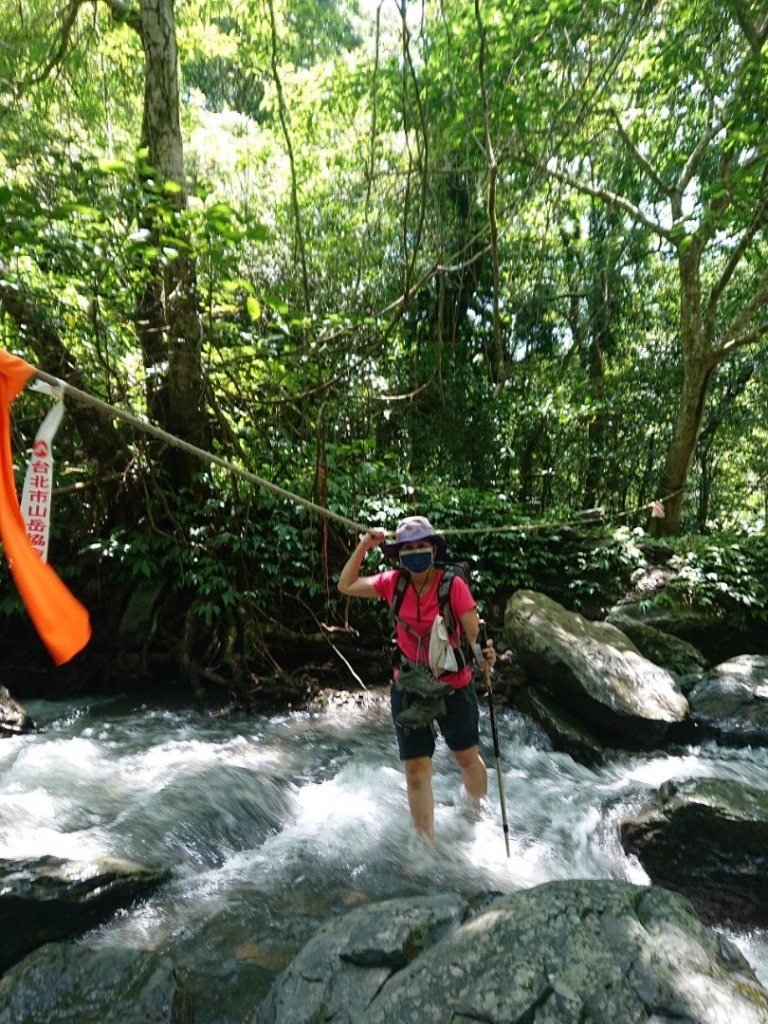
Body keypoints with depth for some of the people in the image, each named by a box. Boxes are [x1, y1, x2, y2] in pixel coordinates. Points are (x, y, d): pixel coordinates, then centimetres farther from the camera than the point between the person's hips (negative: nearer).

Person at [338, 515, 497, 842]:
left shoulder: (453, 585, -17)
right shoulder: (394, 583, -6)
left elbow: (474, 634, -18)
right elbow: (346, 586, 3)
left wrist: (483, 655, -40)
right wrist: (363, 547, -5)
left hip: (454, 686, -2)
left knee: (467, 759, 20)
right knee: (416, 772, 3)